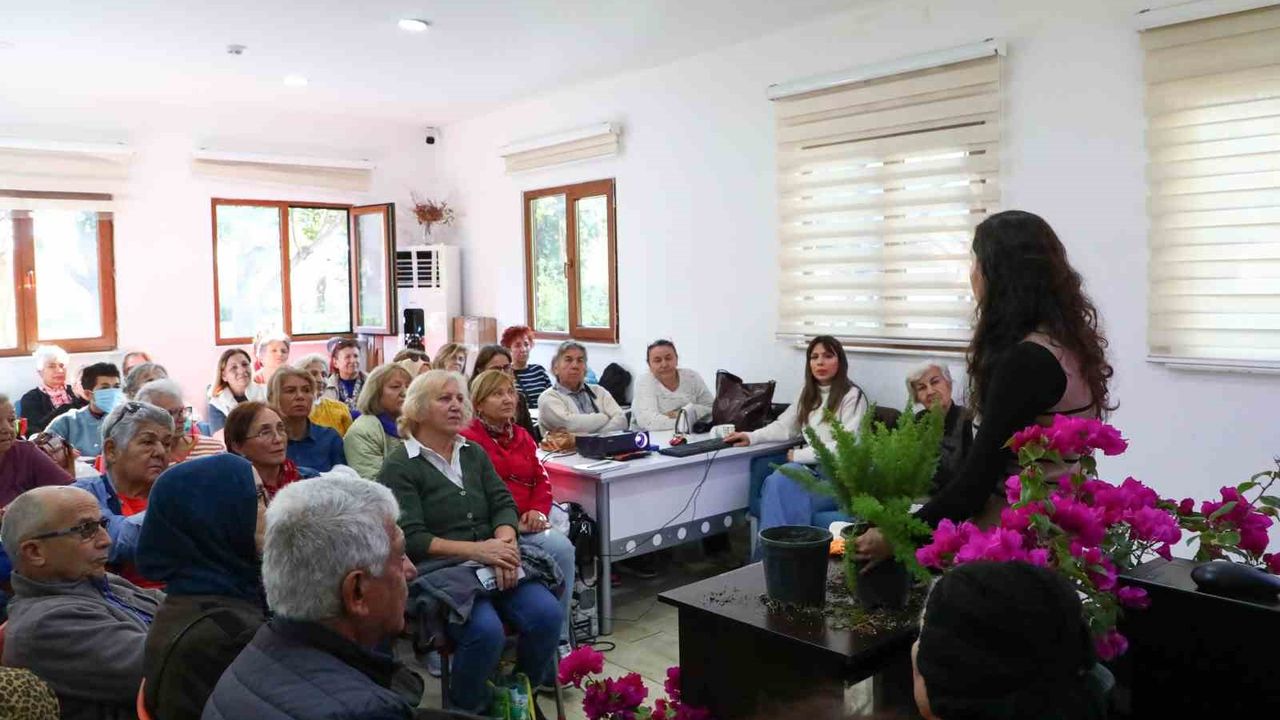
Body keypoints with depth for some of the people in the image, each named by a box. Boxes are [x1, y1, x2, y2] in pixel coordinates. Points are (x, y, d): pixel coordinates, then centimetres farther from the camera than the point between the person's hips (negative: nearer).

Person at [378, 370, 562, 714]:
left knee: (547, 614, -19)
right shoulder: (399, 467, -3)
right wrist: (475, 550, -22)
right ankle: (466, 709, -2)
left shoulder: (474, 453, 16)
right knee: (486, 631, -31)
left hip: (493, 563, 5)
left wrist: (506, 543, -15)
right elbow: (411, 539, -12)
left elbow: (503, 504, 7)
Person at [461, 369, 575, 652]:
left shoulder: (522, 437, 20)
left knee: (562, 547, -23)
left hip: (526, 523, 7)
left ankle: (559, 638, -13)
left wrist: (538, 510, -5)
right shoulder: (467, 439, -3)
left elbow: (542, 479, 16)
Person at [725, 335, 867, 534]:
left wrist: (798, 455, -14)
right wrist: (751, 437, 2)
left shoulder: (852, 396, -6)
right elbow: (784, 426, 19)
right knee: (776, 483, -29)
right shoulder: (808, 394, 17)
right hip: (810, 467, 6)